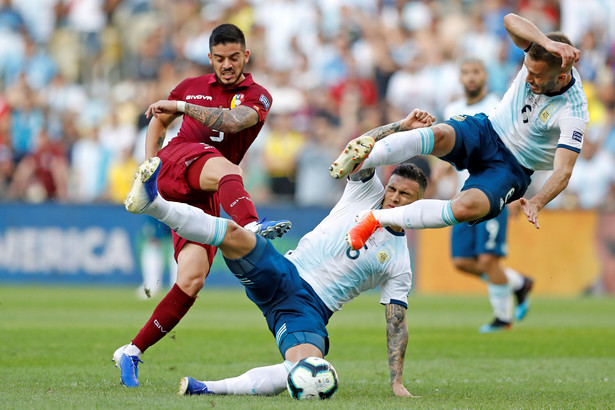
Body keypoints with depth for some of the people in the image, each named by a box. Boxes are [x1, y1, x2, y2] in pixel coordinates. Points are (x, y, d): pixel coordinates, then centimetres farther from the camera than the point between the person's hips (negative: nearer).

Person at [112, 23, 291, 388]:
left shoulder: (258, 97, 12)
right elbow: (159, 121, 34)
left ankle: (132, 353, -5)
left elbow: (231, 121, -11)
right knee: (226, 170, -37)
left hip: (202, 197, 2)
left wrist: (181, 106, -17)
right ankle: (251, 227, -72)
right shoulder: (192, 86, 19)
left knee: (193, 279, -13)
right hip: (176, 160, -2)